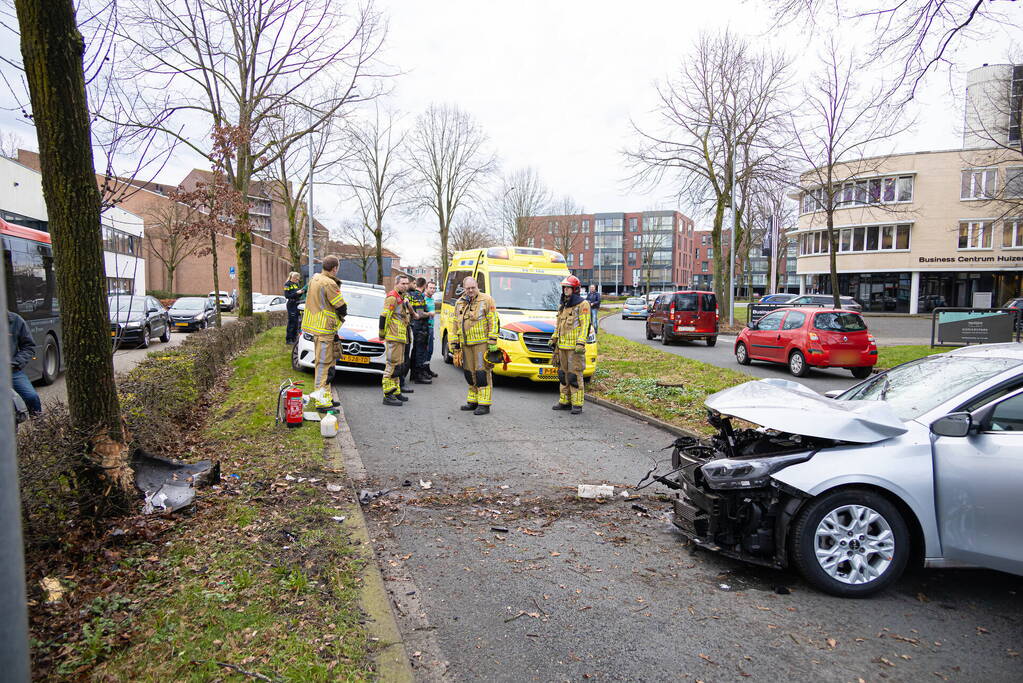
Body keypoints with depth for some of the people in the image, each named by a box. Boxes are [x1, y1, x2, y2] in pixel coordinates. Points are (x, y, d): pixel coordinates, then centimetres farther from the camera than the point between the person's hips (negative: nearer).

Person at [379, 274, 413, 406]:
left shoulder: (402, 298, 20)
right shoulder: (392, 297, -12)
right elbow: (384, 316, -17)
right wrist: (382, 334, -14)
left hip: (401, 338, 10)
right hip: (393, 338, -10)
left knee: (398, 365, 15)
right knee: (393, 365, -10)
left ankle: (396, 392, 25)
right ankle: (388, 395, -7)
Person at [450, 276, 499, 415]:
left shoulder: (486, 300, -3)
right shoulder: (459, 303, 15)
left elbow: (494, 321, -7)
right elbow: (455, 324, 19)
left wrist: (492, 341, -12)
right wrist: (454, 343, 15)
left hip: (482, 343, -6)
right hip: (466, 345, 6)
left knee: (482, 372, -8)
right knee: (470, 373, 11)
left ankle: (484, 404, -4)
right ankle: (473, 401, 22)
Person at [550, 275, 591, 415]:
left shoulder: (583, 305, -6)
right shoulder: (563, 305, 18)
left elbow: (584, 325, -13)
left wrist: (580, 343, -20)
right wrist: (554, 338, 21)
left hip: (575, 347, -8)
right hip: (562, 346, 8)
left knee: (575, 375, -7)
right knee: (563, 374, 11)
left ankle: (577, 404, -3)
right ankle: (565, 401, 19)